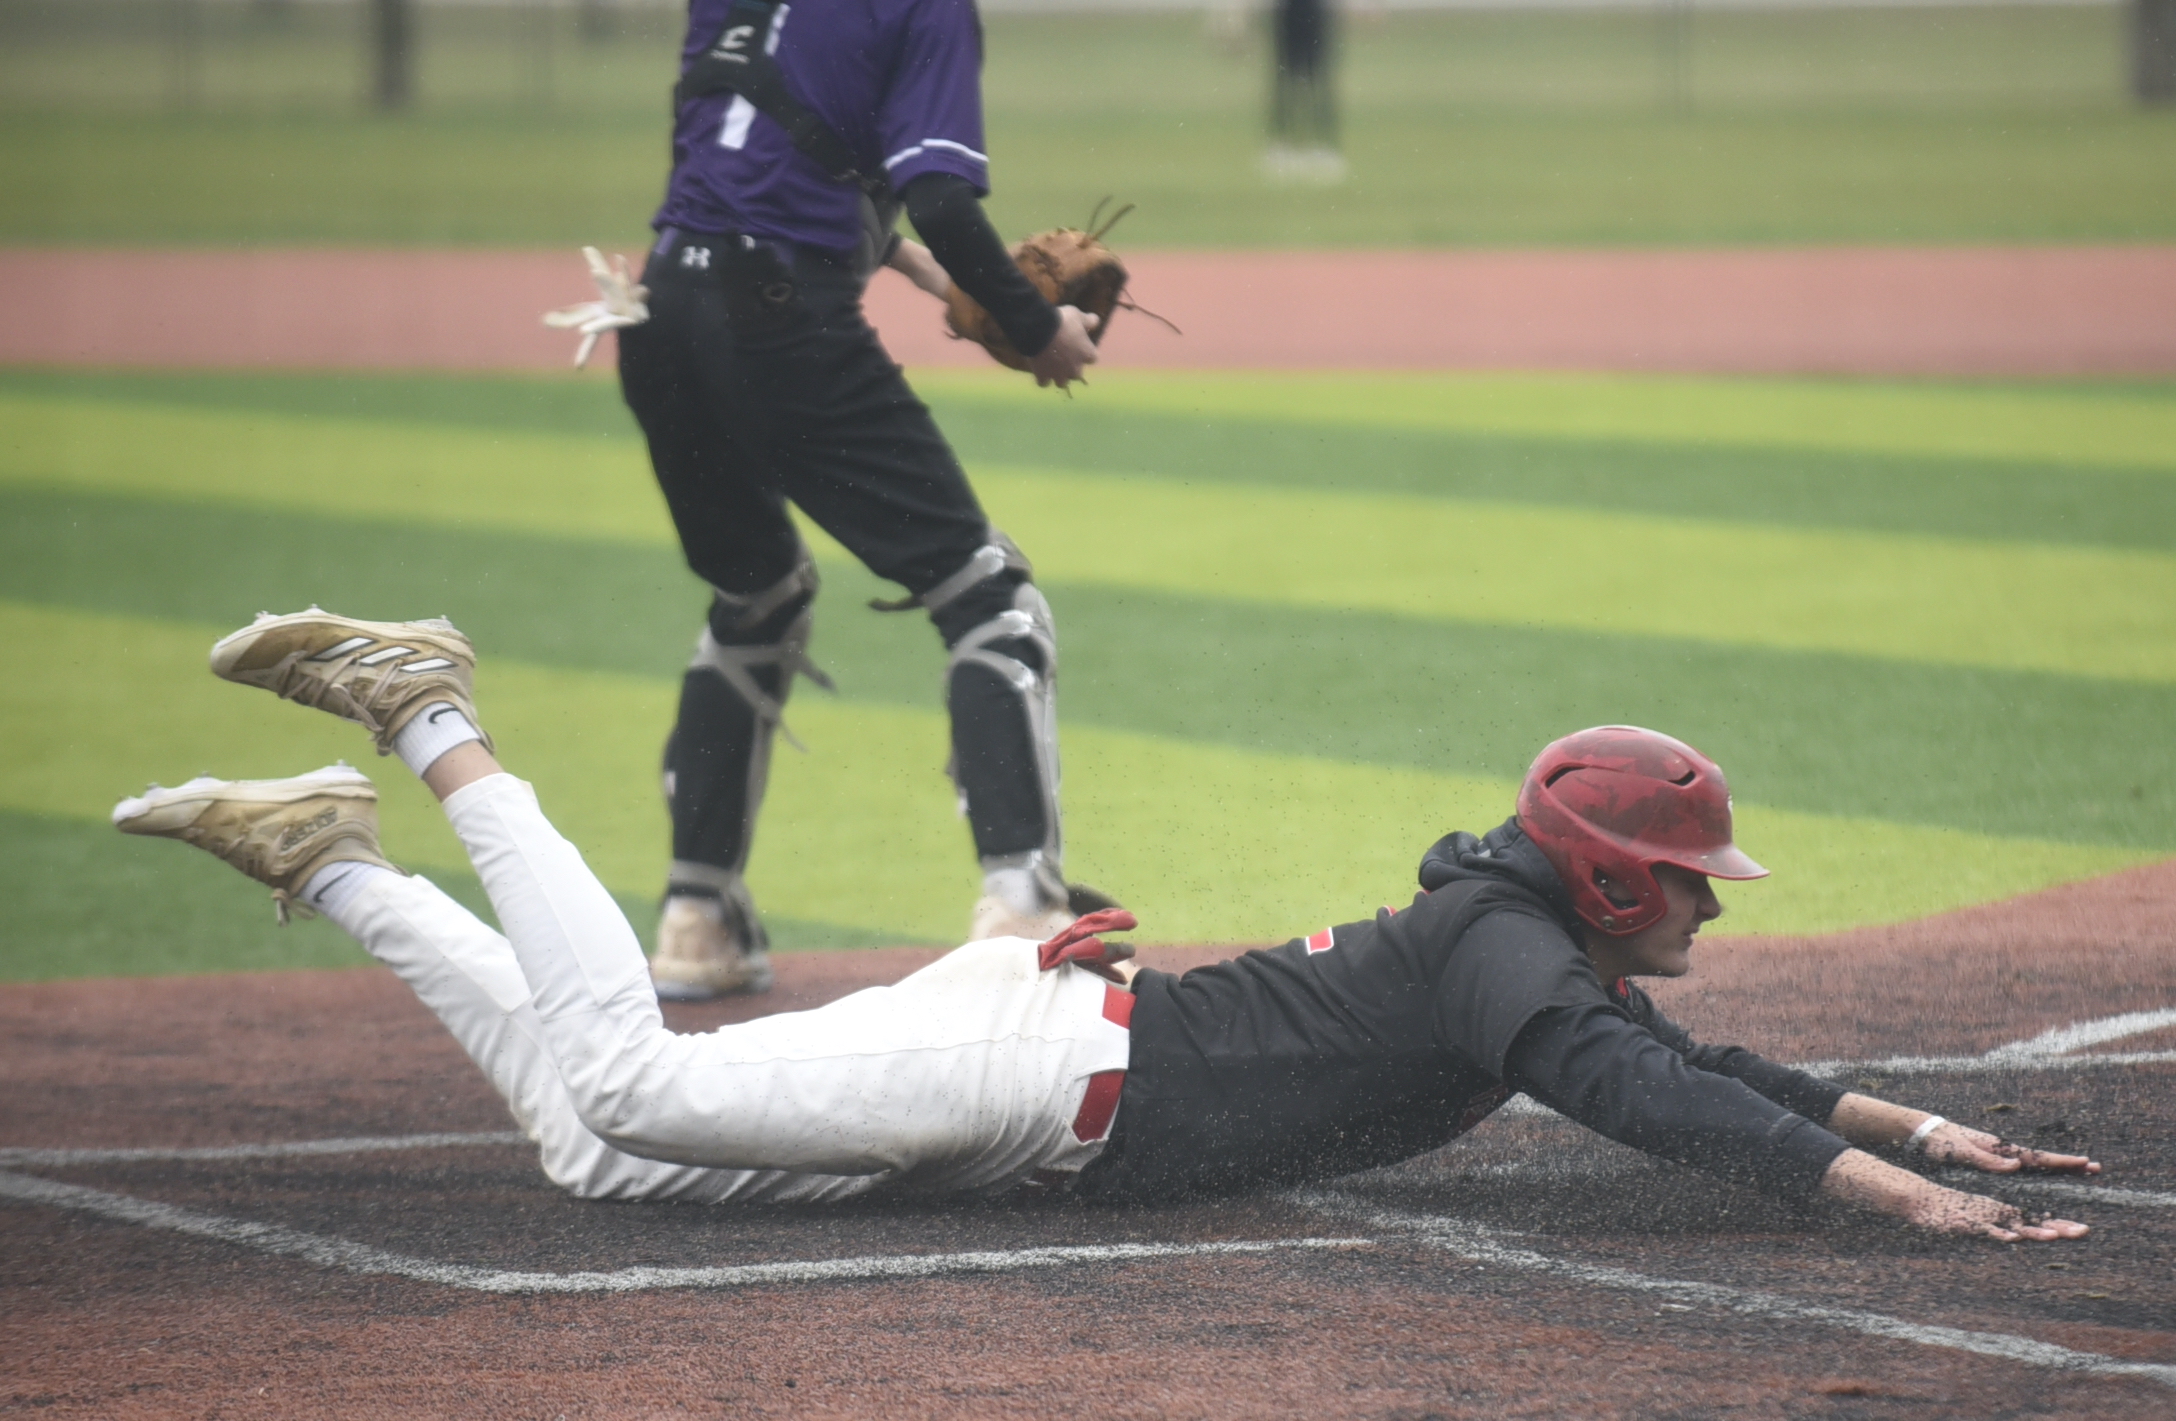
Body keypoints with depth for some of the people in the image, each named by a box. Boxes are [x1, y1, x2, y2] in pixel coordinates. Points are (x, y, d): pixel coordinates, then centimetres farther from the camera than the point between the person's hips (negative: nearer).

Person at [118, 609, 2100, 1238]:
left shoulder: (1554, 959, 15)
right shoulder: (1513, 960, -14)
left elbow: (1708, 1066, 27)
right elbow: (1653, 1104, -29)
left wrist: (1919, 1122, 17)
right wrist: (1901, 1201, -34)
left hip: (1053, 1060, 9)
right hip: (1031, 1050, -9)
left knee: (599, 1144, 6)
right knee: (621, 1097, -18)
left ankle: (334, 864, 9)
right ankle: (436, 732, -6)